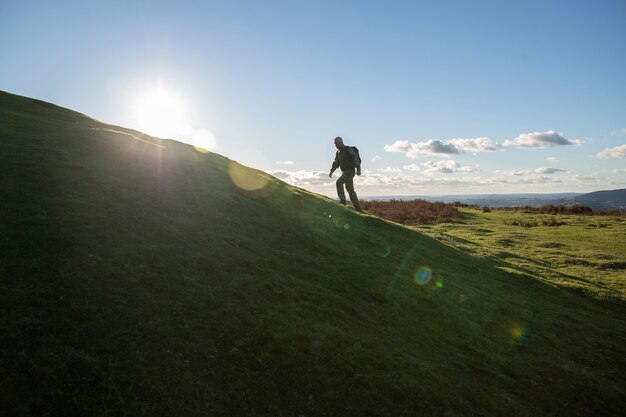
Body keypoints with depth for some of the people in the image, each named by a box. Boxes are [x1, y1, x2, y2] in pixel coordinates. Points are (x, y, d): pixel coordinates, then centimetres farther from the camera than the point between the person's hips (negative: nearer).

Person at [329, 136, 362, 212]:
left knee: (339, 182, -23)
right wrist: (331, 171, 3)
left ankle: (342, 200, -19)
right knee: (350, 190, 9)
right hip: (344, 172, 9)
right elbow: (336, 163, 17)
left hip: (350, 172, -9)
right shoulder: (338, 152, 14)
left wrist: (358, 169, -30)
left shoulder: (348, 149, -11)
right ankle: (357, 208, 15)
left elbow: (356, 159, -19)